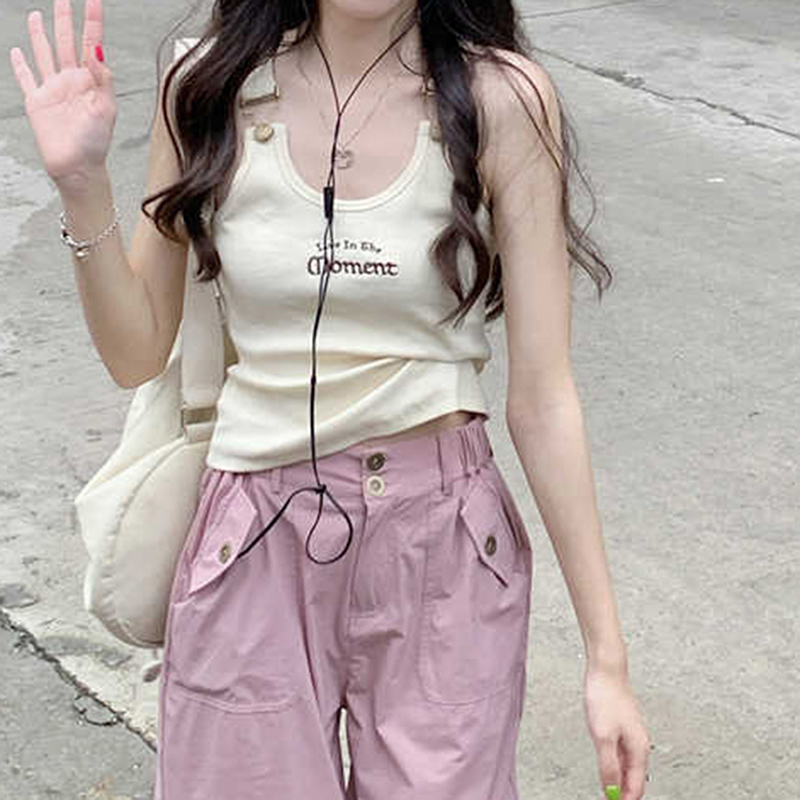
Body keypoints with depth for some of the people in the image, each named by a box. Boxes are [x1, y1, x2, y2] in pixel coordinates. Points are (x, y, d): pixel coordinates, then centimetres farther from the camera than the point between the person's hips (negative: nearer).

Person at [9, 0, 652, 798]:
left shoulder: (501, 98, -10)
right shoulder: (214, 83, -5)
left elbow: (542, 398, -8)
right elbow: (137, 355, 3)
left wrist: (606, 656, -7)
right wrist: (82, 186, -13)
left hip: (444, 544, -1)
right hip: (259, 546, 1)